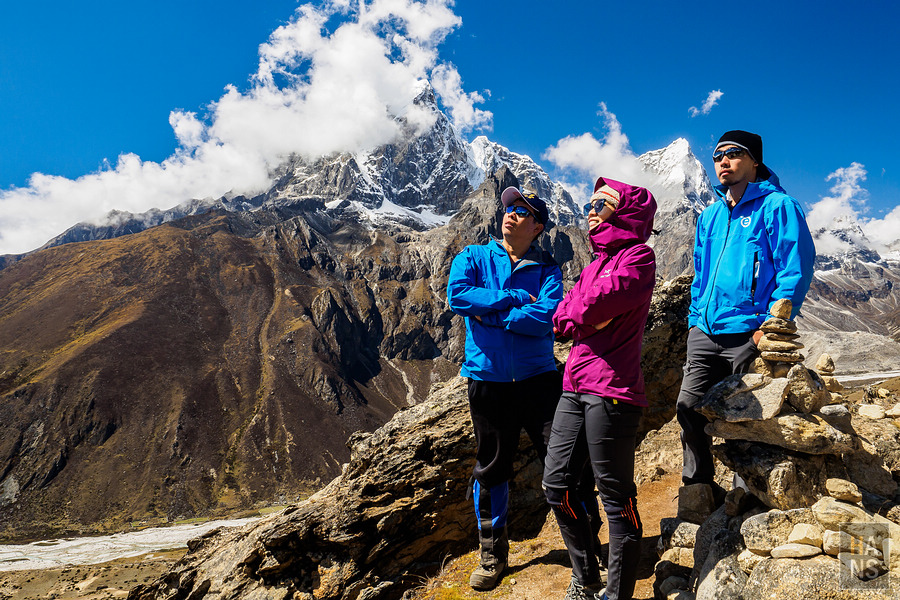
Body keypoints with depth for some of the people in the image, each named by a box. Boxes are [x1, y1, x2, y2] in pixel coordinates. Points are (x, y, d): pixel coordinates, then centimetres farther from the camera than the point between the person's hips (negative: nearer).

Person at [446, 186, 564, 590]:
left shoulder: (546, 271, 4)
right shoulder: (473, 257, 7)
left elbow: (546, 318, -15)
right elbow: (457, 295, -13)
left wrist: (488, 313, -13)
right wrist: (513, 299, -13)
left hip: (537, 378, -1)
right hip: (487, 379, 1)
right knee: (491, 467, 10)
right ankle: (492, 553, 28)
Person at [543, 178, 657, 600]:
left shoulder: (638, 255, -3)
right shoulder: (595, 263, 21)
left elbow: (603, 300, -20)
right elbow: (562, 317, 11)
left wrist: (578, 317, -2)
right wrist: (590, 317, -7)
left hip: (611, 390, -8)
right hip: (576, 387, 9)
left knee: (616, 497, 0)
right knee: (556, 484, 11)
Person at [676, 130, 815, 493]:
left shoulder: (777, 206, -5)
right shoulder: (710, 216, 16)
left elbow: (796, 269, -11)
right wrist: (695, 319, 13)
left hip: (749, 335, -6)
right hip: (705, 333, 6)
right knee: (688, 409, 6)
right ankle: (699, 490, 23)